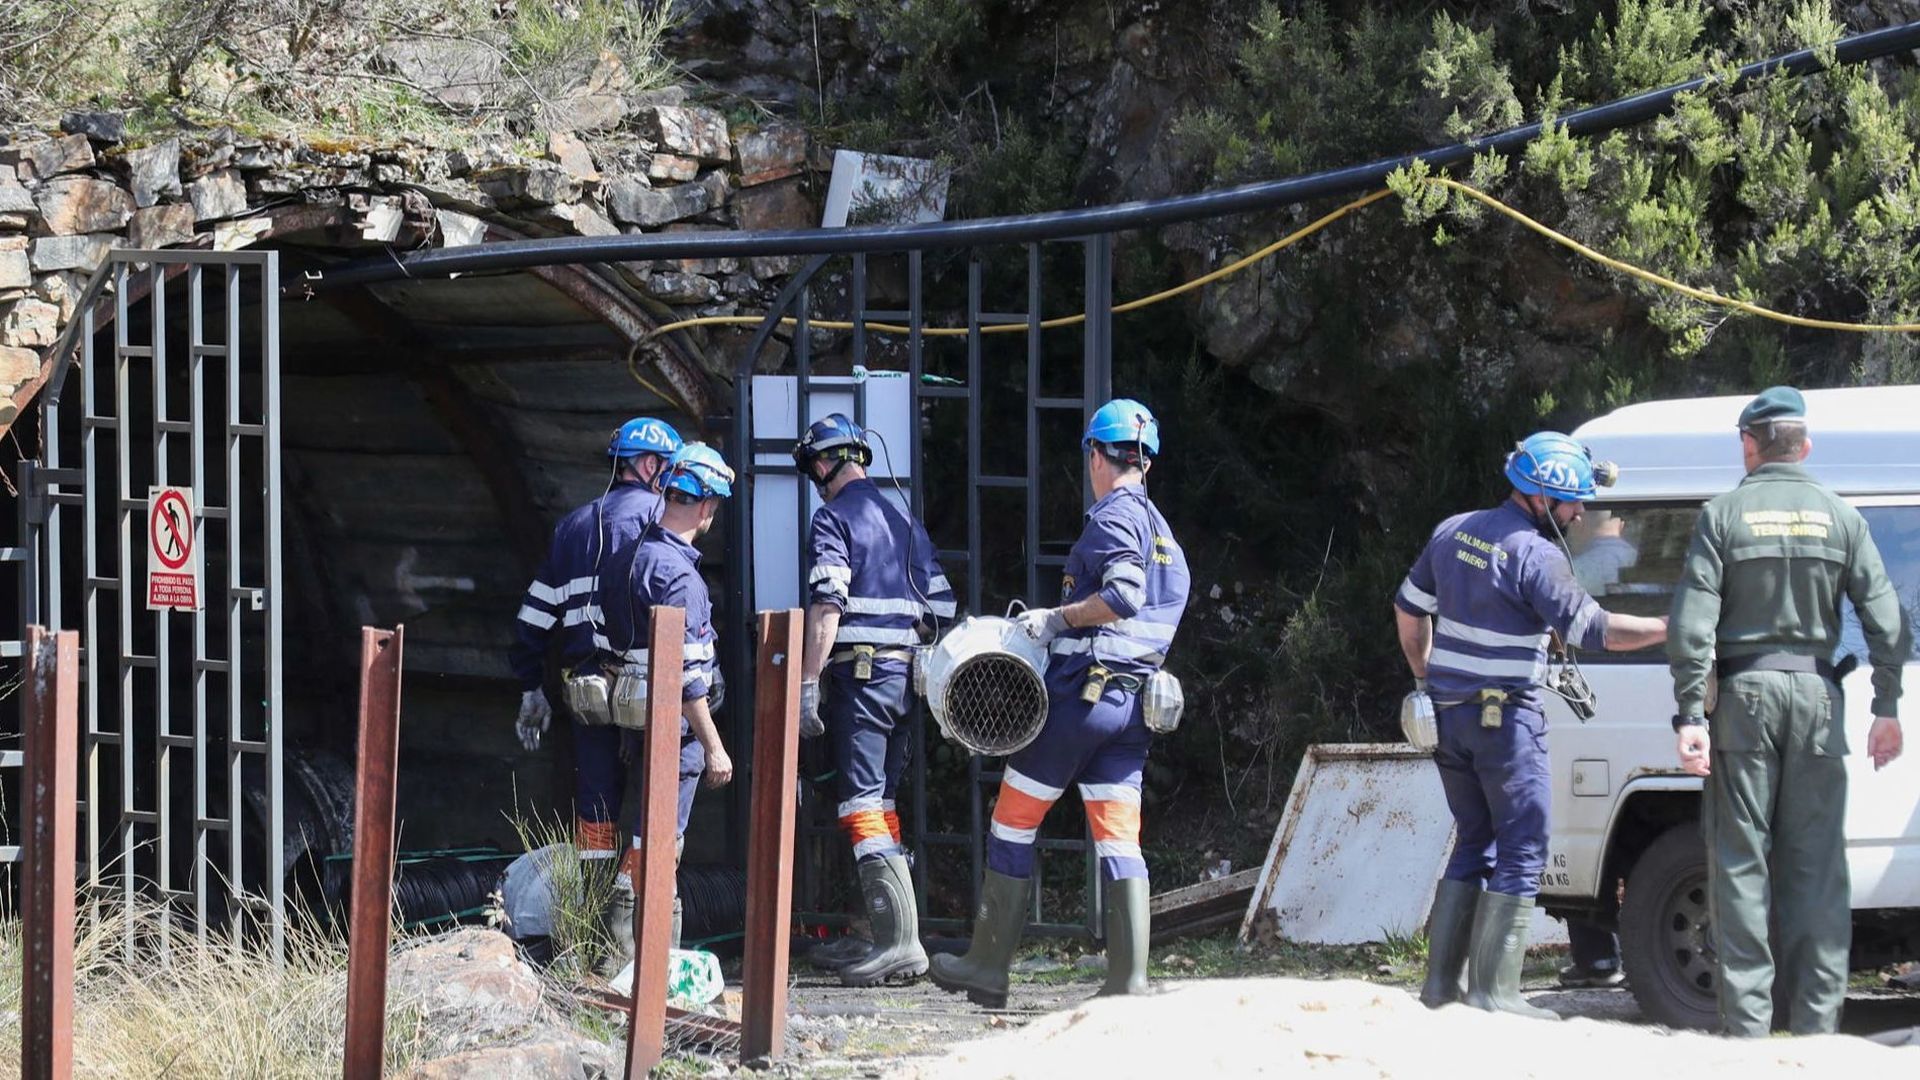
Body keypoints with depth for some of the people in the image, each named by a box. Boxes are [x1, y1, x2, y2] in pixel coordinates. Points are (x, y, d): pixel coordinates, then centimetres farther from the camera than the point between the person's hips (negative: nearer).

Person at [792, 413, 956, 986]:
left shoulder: (834, 517, -6)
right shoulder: (902, 518, 17)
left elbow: (827, 604, -17)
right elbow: (939, 603, 17)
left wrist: (808, 682, -18)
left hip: (859, 674, -8)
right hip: (904, 672, 8)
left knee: (863, 805, -11)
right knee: (879, 801, 15)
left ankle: (900, 942, -19)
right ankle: (886, 933, 18)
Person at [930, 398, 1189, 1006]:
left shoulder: (1113, 516, -8)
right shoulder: (1164, 535, 19)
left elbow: (1124, 594, -23)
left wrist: (1058, 618, -14)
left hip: (1080, 689, -8)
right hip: (1133, 702, 8)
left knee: (1013, 821, 3)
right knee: (1119, 840, 3)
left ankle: (988, 967, 7)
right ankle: (1130, 982, -6)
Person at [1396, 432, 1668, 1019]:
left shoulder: (1454, 532, 9)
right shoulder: (1535, 555, -15)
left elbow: (1409, 608, 18)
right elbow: (1592, 630, -17)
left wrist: (1426, 678, 27)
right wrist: (1674, 628, -13)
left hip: (1449, 713, 8)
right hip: (1506, 718, -8)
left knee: (1474, 844, 17)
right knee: (1521, 852, -3)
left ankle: (1440, 981, 14)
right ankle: (1493, 991, -8)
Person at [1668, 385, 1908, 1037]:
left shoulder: (1724, 516, -1)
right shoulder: (1839, 518, 5)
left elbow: (1693, 623, -8)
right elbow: (1885, 618, 1)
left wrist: (1690, 713, -8)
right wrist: (1887, 707, 5)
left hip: (1745, 691, -2)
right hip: (1816, 691, 2)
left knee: (1740, 861, 1)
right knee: (1816, 862, 5)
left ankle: (1747, 1018, -3)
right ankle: (1816, 1018, 3)